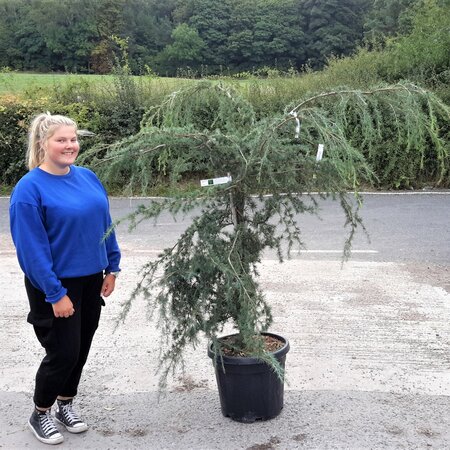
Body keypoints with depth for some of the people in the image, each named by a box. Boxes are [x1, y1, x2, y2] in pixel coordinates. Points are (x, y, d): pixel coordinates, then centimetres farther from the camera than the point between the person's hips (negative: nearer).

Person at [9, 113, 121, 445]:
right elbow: (32, 248, -19)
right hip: (57, 285, -6)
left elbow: (105, 225, 10)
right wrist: (55, 294, -20)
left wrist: (112, 267, 8)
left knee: (81, 349, 15)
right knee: (63, 353, 0)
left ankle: (66, 405, 36)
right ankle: (40, 415, 24)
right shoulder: (29, 189, -17)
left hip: (91, 280, 6)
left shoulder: (88, 177, 2)